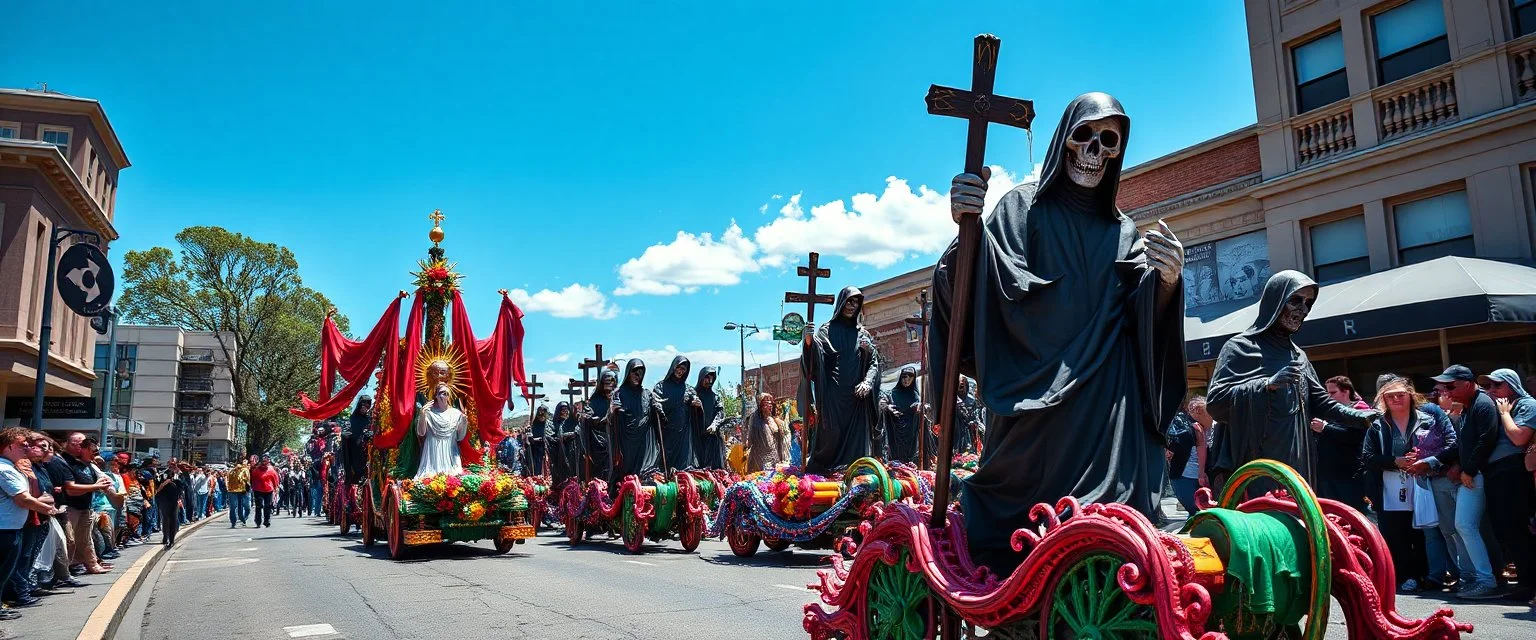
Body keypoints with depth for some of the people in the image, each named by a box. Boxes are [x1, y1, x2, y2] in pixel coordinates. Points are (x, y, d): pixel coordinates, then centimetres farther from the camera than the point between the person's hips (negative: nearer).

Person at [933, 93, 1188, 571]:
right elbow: (980, 291, -7)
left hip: (1106, 407, 3)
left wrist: (1167, 280, -14)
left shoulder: (1124, 232, 19)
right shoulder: (1024, 207, 9)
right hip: (1034, 401, -3)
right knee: (1026, 530, -9)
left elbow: (1148, 326, 8)